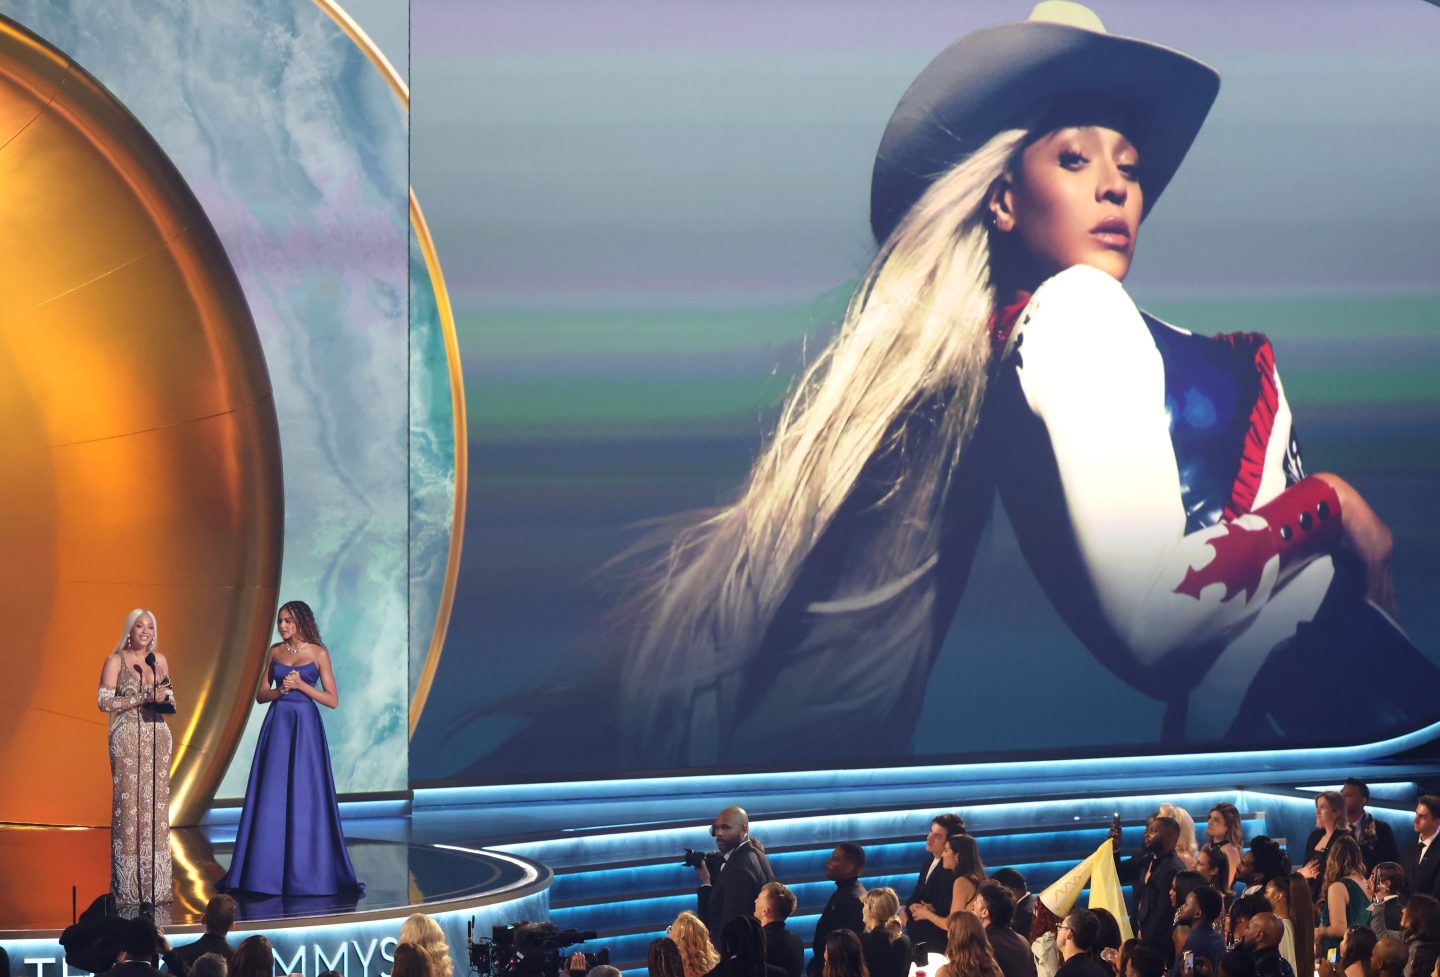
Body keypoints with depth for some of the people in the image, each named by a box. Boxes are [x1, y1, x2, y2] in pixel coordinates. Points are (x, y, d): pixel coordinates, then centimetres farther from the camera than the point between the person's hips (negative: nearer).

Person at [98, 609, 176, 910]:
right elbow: (104, 701, -9)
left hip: (157, 737, 4)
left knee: (156, 807, 2)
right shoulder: (115, 661, -1)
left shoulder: (160, 660, 12)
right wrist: (144, 698, -15)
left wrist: (167, 702, -5)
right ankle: (129, 885, -5)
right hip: (127, 739, -4)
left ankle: (156, 882, 5)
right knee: (129, 808, -7)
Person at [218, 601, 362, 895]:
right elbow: (260, 694, 9)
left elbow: (333, 700, -2)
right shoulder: (275, 651, 9)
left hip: (305, 727, -3)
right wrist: (281, 689, -10)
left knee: (305, 798, -3)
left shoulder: (318, 653, -1)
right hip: (277, 726, 3)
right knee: (272, 798, 0)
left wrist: (301, 685, -13)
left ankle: (307, 871, 5)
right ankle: (268, 870, 5)